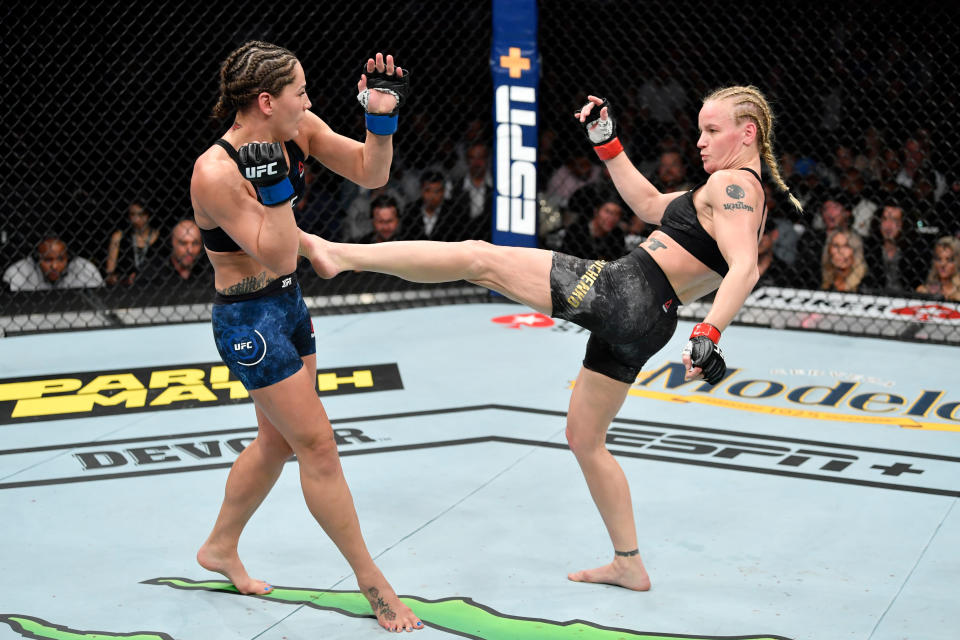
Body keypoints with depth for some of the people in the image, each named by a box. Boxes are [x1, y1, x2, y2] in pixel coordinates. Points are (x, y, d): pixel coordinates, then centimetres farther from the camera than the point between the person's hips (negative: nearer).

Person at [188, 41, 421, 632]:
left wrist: (382, 115, -16)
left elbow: (370, 174, -1)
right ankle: (372, 581, 11)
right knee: (317, 444, -3)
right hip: (248, 318, -9)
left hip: (289, 305, 9)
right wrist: (275, 188, -36)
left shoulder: (298, 134, -5)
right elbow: (278, 257, -24)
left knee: (279, 440, 20)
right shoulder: (215, 173, -25)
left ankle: (220, 548, 41)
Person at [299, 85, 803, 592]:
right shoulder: (745, 193, 23)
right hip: (647, 321, 10)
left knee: (478, 257, -8)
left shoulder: (732, 183, -6)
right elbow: (648, 204, 32)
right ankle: (629, 565, 26)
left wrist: (708, 335, -35)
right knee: (584, 438, 21)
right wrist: (607, 141, 29)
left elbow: (745, 268, -23)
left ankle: (340, 255, -10)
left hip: (622, 290, -10)